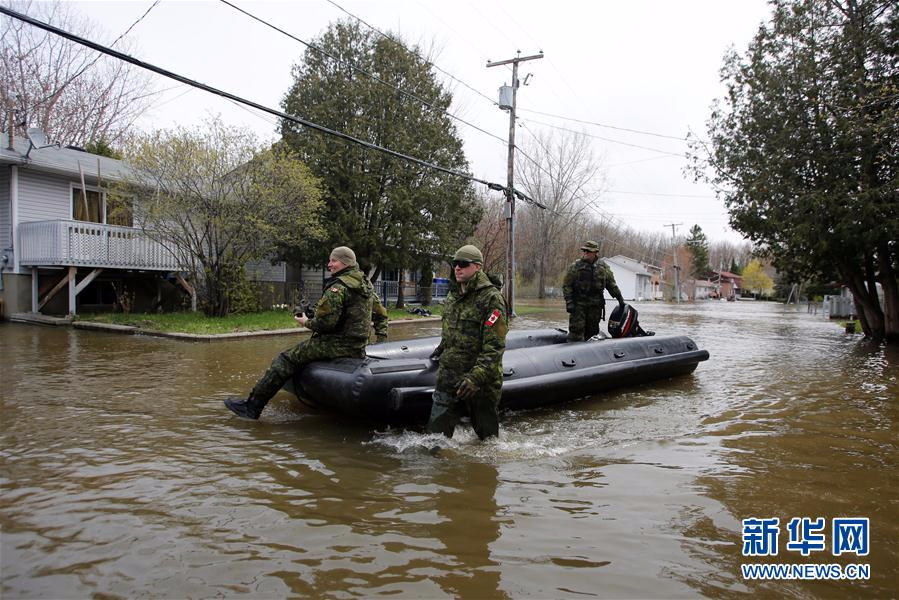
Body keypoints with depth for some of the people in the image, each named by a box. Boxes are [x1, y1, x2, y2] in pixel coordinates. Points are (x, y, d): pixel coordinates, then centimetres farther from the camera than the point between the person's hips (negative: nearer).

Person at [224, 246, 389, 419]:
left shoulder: (338, 287, -16)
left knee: (285, 360, -3)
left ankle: (252, 406, 0)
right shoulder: (366, 284, 12)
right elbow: (381, 314, 18)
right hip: (358, 347, 9)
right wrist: (382, 339, 22)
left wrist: (307, 322, -4)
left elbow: (326, 322, -22)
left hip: (337, 345, -9)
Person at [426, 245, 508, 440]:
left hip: (481, 381, -6)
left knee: (487, 435, 10)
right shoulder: (452, 295, 11)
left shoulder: (491, 298, -14)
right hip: (449, 378, 6)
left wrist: (475, 377, -27)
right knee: (436, 431, 3)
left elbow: (494, 346, -20)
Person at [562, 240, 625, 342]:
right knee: (576, 330, -9)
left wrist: (619, 298, 17)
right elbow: (566, 285, -2)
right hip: (578, 304, -3)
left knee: (593, 330, 8)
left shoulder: (603, 267, 9)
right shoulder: (575, 266, 0)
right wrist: (569, 301, -10)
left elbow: (612, 284, 19)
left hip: (596, 305, 3)